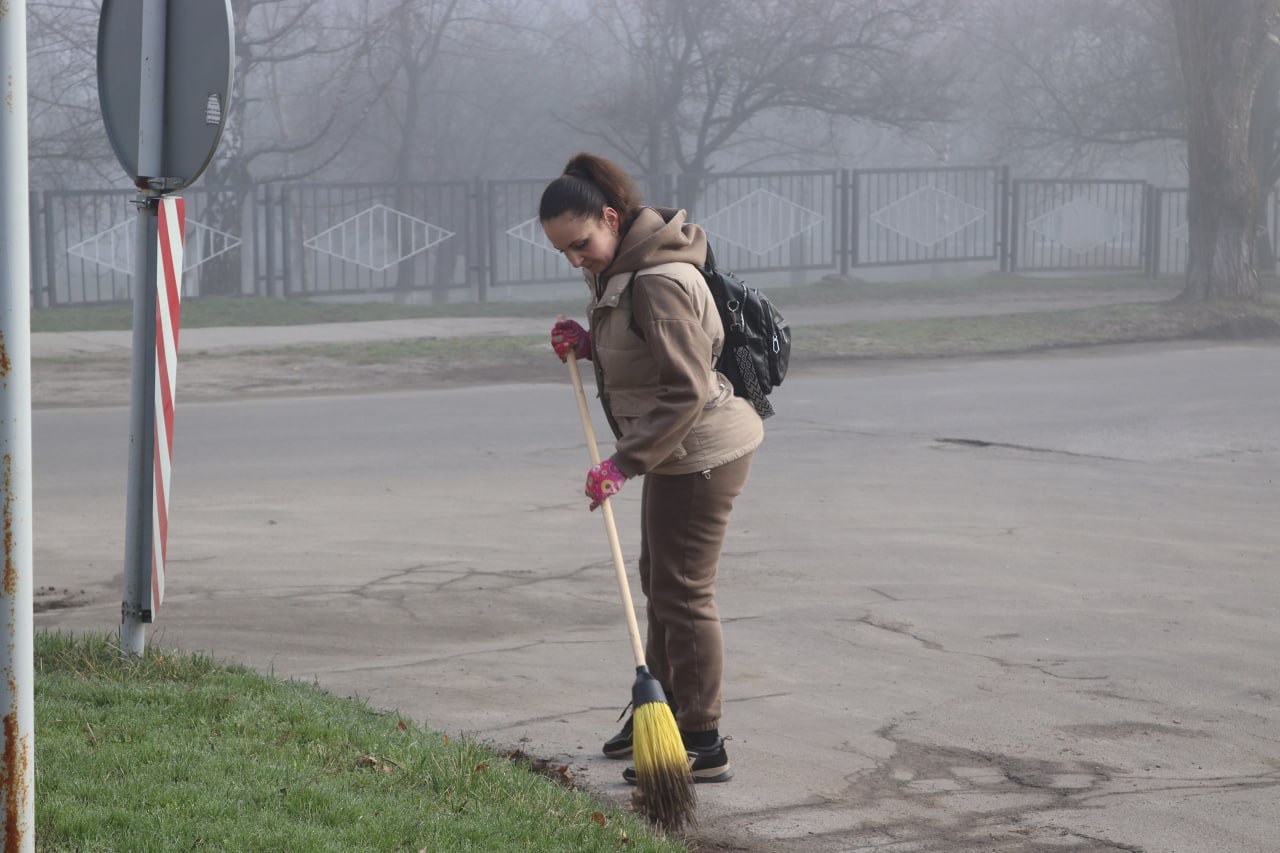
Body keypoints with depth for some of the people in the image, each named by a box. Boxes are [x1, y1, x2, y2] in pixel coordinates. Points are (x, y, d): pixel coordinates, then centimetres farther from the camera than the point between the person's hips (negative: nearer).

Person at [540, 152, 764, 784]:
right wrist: (588, 343, 2)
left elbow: (686, 388, -28)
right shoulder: (619, 269, 7)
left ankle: (702, 745, 3)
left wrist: (624, 462, -27)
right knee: (659, 581, 21)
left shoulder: (659, 282, -26)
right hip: (679, 450, 11)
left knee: (683, 592, -4)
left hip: (703, 451, -11)